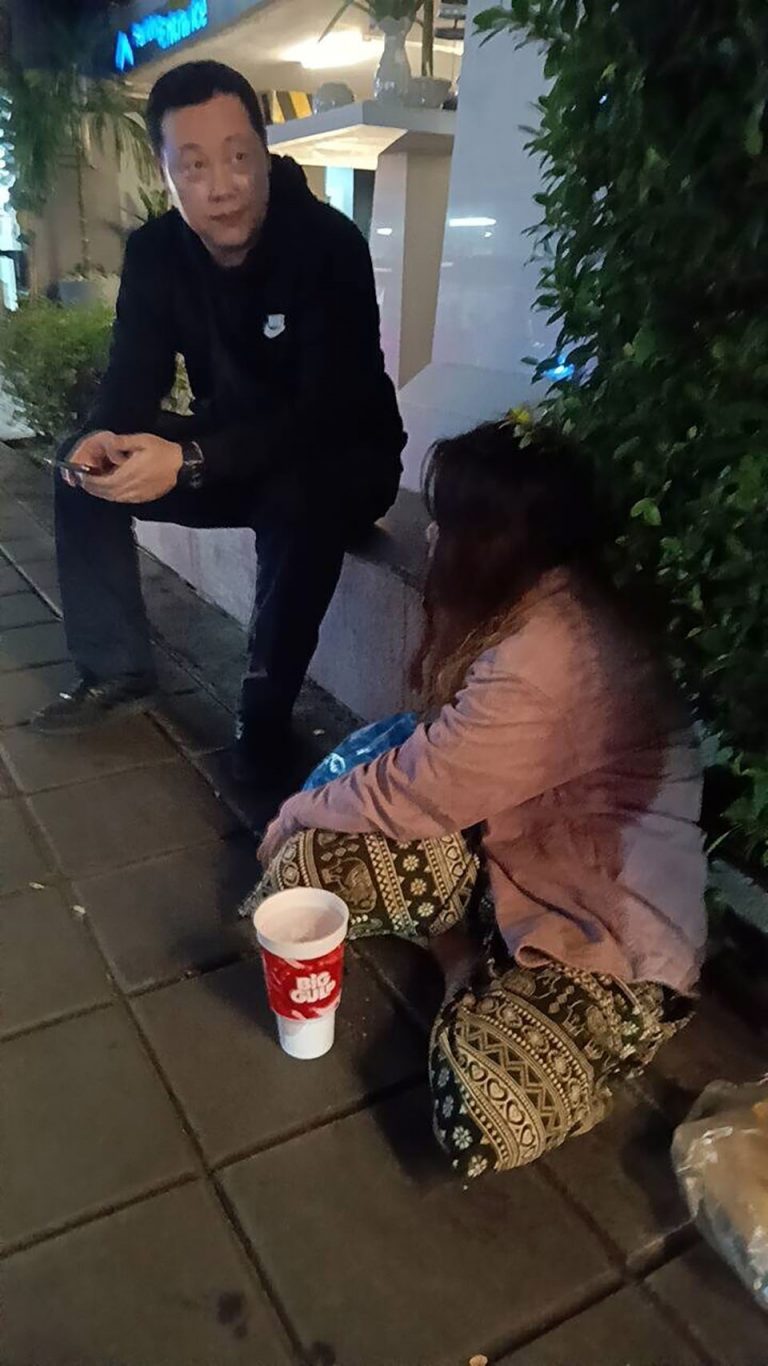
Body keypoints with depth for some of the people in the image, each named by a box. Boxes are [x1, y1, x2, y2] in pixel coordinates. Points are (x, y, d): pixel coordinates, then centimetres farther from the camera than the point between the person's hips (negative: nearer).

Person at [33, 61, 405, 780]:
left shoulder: (329, 243, -22)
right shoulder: (154, 250, -5)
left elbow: (331, 413, -31)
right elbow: (131, 380, -7)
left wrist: (189, 461, -43)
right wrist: (102, 439, -33)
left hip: (340, 463, -5)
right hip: (229, 456, 5)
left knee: (298, 498, -39)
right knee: (82, 468, -10)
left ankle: (265, 711, -20)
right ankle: (117, 671, -1)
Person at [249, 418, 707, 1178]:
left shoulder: (537, 664, -30)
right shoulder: (559, 603, 0)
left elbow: (414, 794, -18)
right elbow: (447, 765, 9)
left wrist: (297, 816, -1)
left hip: (610, 921, -7)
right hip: (532, 849, 8)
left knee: (482, 1118, -28)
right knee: (309, 860, -10)